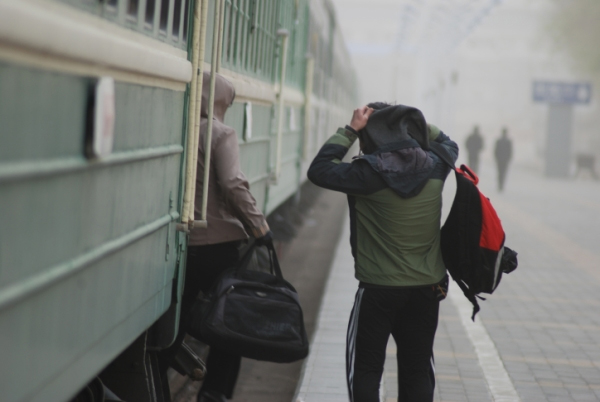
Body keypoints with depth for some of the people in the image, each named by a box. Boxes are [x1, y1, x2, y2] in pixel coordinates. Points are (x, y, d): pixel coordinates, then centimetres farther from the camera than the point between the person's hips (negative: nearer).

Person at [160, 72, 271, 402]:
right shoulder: (221, 134, -8)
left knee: (174, 324, 15)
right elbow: (232, 183, -20)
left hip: (180, 243, 4)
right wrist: (259, 226, -13)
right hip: (218, 243, -4)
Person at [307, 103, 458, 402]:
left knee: (365, 369, 6)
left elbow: (319, 170, -11)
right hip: (428, 288, 5)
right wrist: (413, 121, 13)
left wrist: (350, 130, -8)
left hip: (379, 290, -5)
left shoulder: (369, 172, -17)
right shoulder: (435, 167, -1)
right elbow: (448, 144, 21)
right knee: (418, 370, 12)